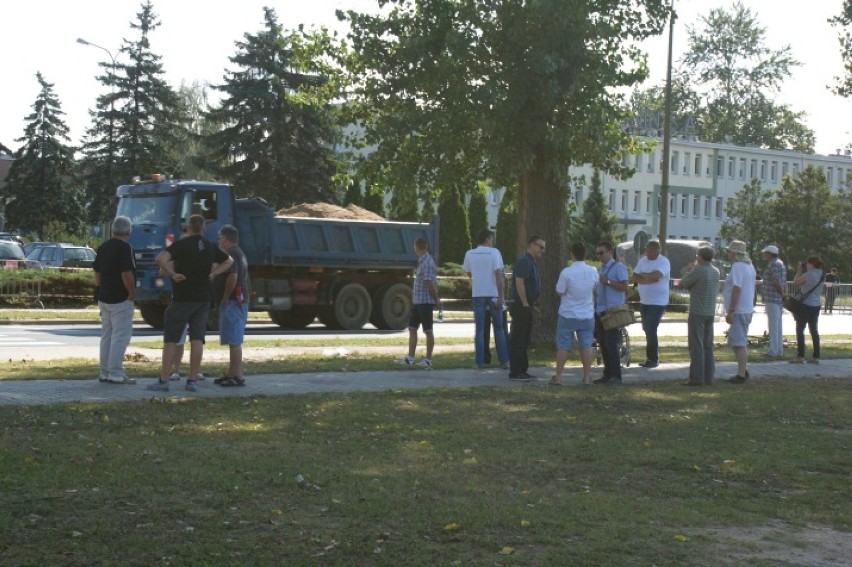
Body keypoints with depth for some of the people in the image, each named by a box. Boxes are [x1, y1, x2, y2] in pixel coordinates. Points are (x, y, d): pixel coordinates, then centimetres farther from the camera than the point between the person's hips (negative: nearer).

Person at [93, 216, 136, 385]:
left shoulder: (103, 247, 12)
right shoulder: (125, 248, -15)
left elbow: (97, 271, 17)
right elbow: (126, 274, -22)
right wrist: (132, 293, -11)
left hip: (104, 299, 9)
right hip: (121, 300, -9)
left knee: (107, 335, 14)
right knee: (121, 336, -5)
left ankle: (105, 373, 18)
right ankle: (116, 374, -8)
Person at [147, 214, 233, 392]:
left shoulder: (181, 244, -9)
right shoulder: (210, 247, 8)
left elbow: (161, 259, -24)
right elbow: (229, 261, 22)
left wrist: (172, 274, -13)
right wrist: (213, 273, 12)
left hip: (182, 298, -4)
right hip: (203, 299, 4)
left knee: (171, 339, 1)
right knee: (197, 339, 5)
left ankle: (163, 380, -1)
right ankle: (192, 381, 3)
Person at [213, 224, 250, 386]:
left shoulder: (230, 254, -13)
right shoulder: (239, 253, 20)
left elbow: (232, 277, -26)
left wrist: (225, 298, -18)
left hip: (232, 302, -11)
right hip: (241, 300, 11)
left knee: (234, 341, -10)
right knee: (233, 340, 15)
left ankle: (238, 376, -10)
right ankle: (231, 374, 21)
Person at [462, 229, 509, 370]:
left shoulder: (469, 254, 3)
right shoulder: (494, 252, -7)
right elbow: (499, 275, -12)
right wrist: (500, 296, -12)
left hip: (477, 295, 2)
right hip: (493, 294, -2)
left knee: (479, 330, 6)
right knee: (498, 329, 8)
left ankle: (480, 362, 2)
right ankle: (504, 361, 7)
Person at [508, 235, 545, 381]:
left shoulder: (532, 263, 18)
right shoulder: (523, 262, -14)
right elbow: (519, 283, -23)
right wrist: (526, 304, -21)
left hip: (528, 306, 10)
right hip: (521, 307, -10)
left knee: (524, 341, 14)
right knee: (518, 341, -6)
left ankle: (522, 370, 21)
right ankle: (515, 372, -3)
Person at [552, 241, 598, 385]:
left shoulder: (566, 273, -19)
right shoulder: (593, 272, -5)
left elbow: (559, 292, -9)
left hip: (567, 315, -3)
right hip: (587, 315, 3)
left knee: (563, 346, 6)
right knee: (586, 346, 8)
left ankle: (558, 376, 9)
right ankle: (587, 376, 10)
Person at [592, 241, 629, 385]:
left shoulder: (618, 267, -6)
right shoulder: (601, 270, 20)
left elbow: (625, 287, -16)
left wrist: (608, 282, -20)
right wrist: (594, 306, 18)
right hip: (600, 311, 8)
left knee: (611, 344, -11)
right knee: (603, 344, 8)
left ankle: (615, 376, -7)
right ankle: (607, 374, 14)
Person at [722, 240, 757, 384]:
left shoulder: (737, 267, -17)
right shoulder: (749, 266, 15)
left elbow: (736, 290, -23)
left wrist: (730, 311, -22)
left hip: (739, 311, -10)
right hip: (747, 309, 10)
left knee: (739, 343, -7)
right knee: (740, 342, 19)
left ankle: (741, 375, -6)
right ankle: (743, 371, 25)